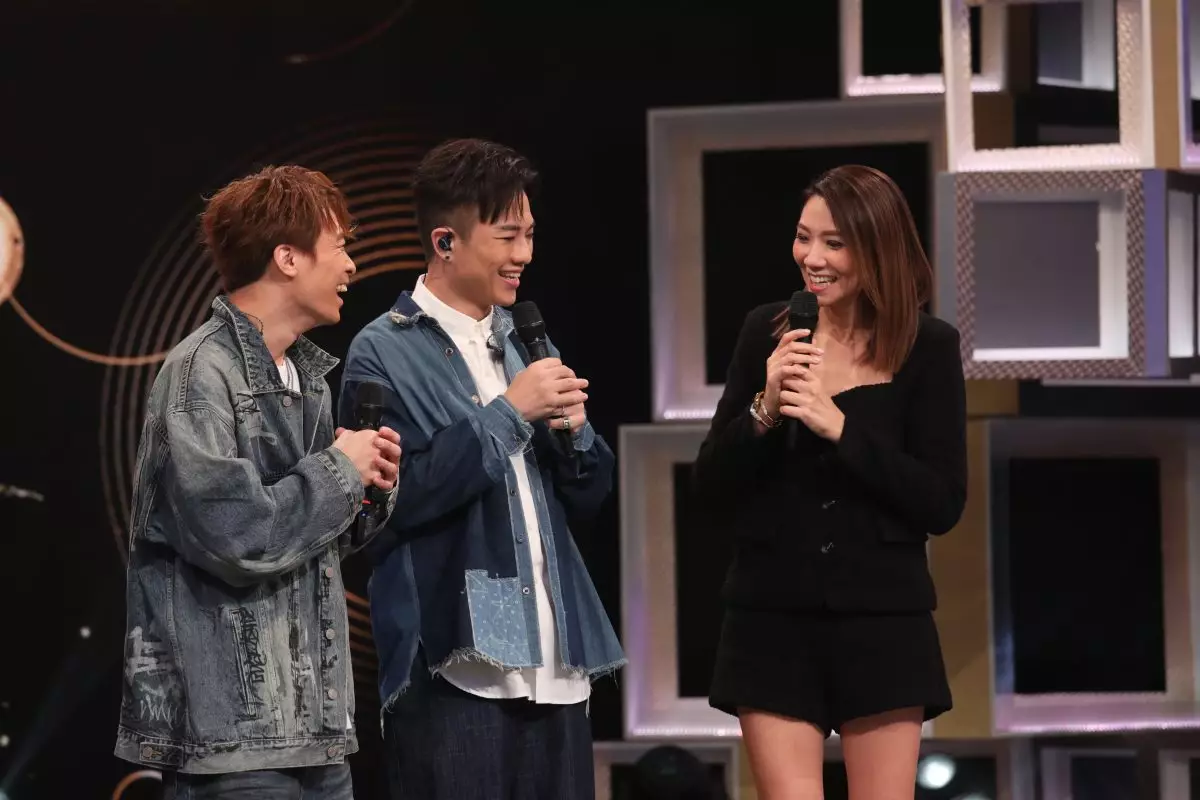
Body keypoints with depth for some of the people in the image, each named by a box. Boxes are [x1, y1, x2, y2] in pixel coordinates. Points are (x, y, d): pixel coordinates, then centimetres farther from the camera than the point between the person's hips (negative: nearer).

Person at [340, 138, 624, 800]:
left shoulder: (522, 342, 16)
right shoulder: (384, 354, -2)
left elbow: (587, 501, 19)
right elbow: (392, 497, -15)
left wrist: (571, 429, -2)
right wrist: (509, 413, -12)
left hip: (554, 670, 6)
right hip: (455, 669, -6)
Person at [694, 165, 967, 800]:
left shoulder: (928, 348, -2)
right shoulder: (766, 332, 4)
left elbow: (942, 505, -7)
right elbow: (711, 482, 5)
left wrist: (838, 426, -16)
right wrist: (764, 409, -13)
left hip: (882, 622, -1)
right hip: (772, 619, 1)